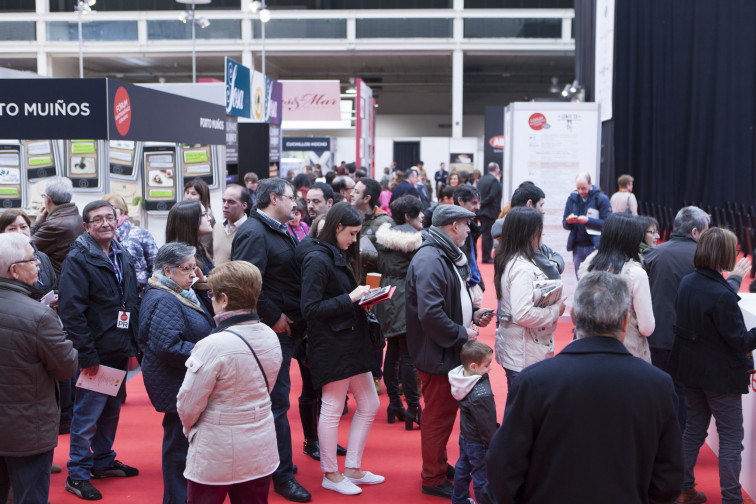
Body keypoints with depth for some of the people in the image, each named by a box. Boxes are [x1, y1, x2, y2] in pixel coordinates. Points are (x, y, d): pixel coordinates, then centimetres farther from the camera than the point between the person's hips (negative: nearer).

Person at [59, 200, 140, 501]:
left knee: (112, 409, 18)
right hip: (95, 354, -7)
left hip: (119, 352, 7)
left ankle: (104, 461, 33)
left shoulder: (123, 256, 11)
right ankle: (77, 475, 12)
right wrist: (87, 354, -20)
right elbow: (70, 311, -18)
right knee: (87, 414, 0)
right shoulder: (78, 259, -13)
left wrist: (133, 345, 12)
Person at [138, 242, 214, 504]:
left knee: (181, 441, 19)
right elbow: (168, 347, -29)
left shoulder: (180, 295, 13)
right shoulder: (164, 301, -20)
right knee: (179, 443, 0)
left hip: (184, 383, 11)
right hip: (177, 385, -11)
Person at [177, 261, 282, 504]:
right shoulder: (270, 337, -2)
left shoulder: (213, 346, -23)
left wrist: (191, 428, 5)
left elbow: (188, 406, -15)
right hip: (261, 451, 6)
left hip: (217, 456, -5)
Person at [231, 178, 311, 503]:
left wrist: (292, 318, 12)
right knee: (277, 402, -1)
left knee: (276, 400, 17)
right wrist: (274, 317, -19)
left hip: (286, 327, 10)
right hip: (273, 330, -10)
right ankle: (283, 475, 9)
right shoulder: (254, 233, -17)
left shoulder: (278, 231, 15)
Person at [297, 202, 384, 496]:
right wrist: (350, 298, -20)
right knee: (332, 409, 3)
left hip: (352, 339, 9)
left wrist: (363, 297, 1)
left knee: (369, 405, 12)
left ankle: (352, 469, 24)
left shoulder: (342, 257, 14)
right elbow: (310, 308, -20)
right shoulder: (317, 260, -15)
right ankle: (330, 474, 19)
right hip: (330, 345, -9)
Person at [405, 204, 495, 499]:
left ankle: (439, 466, 38)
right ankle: (433, 480, 19)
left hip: (449, 352, 10)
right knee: (438, 417, 4)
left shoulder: (446, 257, 12)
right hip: (437, 355, -10)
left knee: (446, 411, 21)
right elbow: (430, 314, -32)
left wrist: (473, 314, 7)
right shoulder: (430, 261, -24)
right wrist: (461, 334, -21)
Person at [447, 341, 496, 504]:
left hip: (465, 435, 10)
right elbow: (486, 425, -24)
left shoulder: (461, 378, -11)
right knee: (482, 475, 7)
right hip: (478, 443, -9)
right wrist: (494, 446, -14)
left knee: (463, 467, 25)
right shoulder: (481, 394, -34)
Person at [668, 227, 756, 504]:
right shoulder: (722, 295, -25)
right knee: (731, 437, 5)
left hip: (692, 368, 8)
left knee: (694, 428, 18)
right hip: (721, 375, -8)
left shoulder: (687, 282, -1)